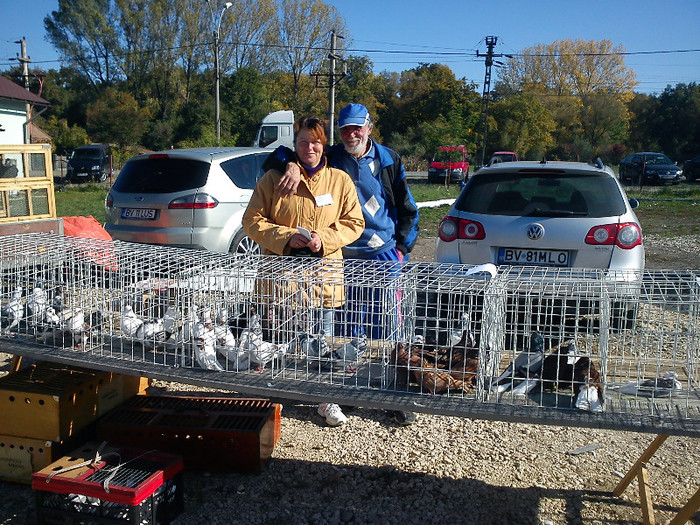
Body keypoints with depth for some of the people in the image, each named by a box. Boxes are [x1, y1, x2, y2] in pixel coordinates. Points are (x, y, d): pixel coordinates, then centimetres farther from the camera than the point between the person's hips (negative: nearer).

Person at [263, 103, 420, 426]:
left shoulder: (389, 161, 8)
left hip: (384, 258, 0)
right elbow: (280, 154, 8)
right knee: (348, 329, 5)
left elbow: (408, 210, 14)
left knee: (386, 329, 1)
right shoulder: (329, 160, 5)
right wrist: (291, 166, -14)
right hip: (344, 260, 0)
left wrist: (401, 248, 5)